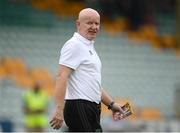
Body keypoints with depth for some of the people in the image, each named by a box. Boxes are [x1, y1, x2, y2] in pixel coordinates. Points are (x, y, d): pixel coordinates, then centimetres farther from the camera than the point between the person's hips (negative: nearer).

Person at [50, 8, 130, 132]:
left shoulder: (90, 47, 21)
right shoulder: (74, 45, -10)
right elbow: (62, 77, -20)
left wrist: (111, 104, 21)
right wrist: (59, 110, -28)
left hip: (92, 110, 10)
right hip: (79, 108, -10)